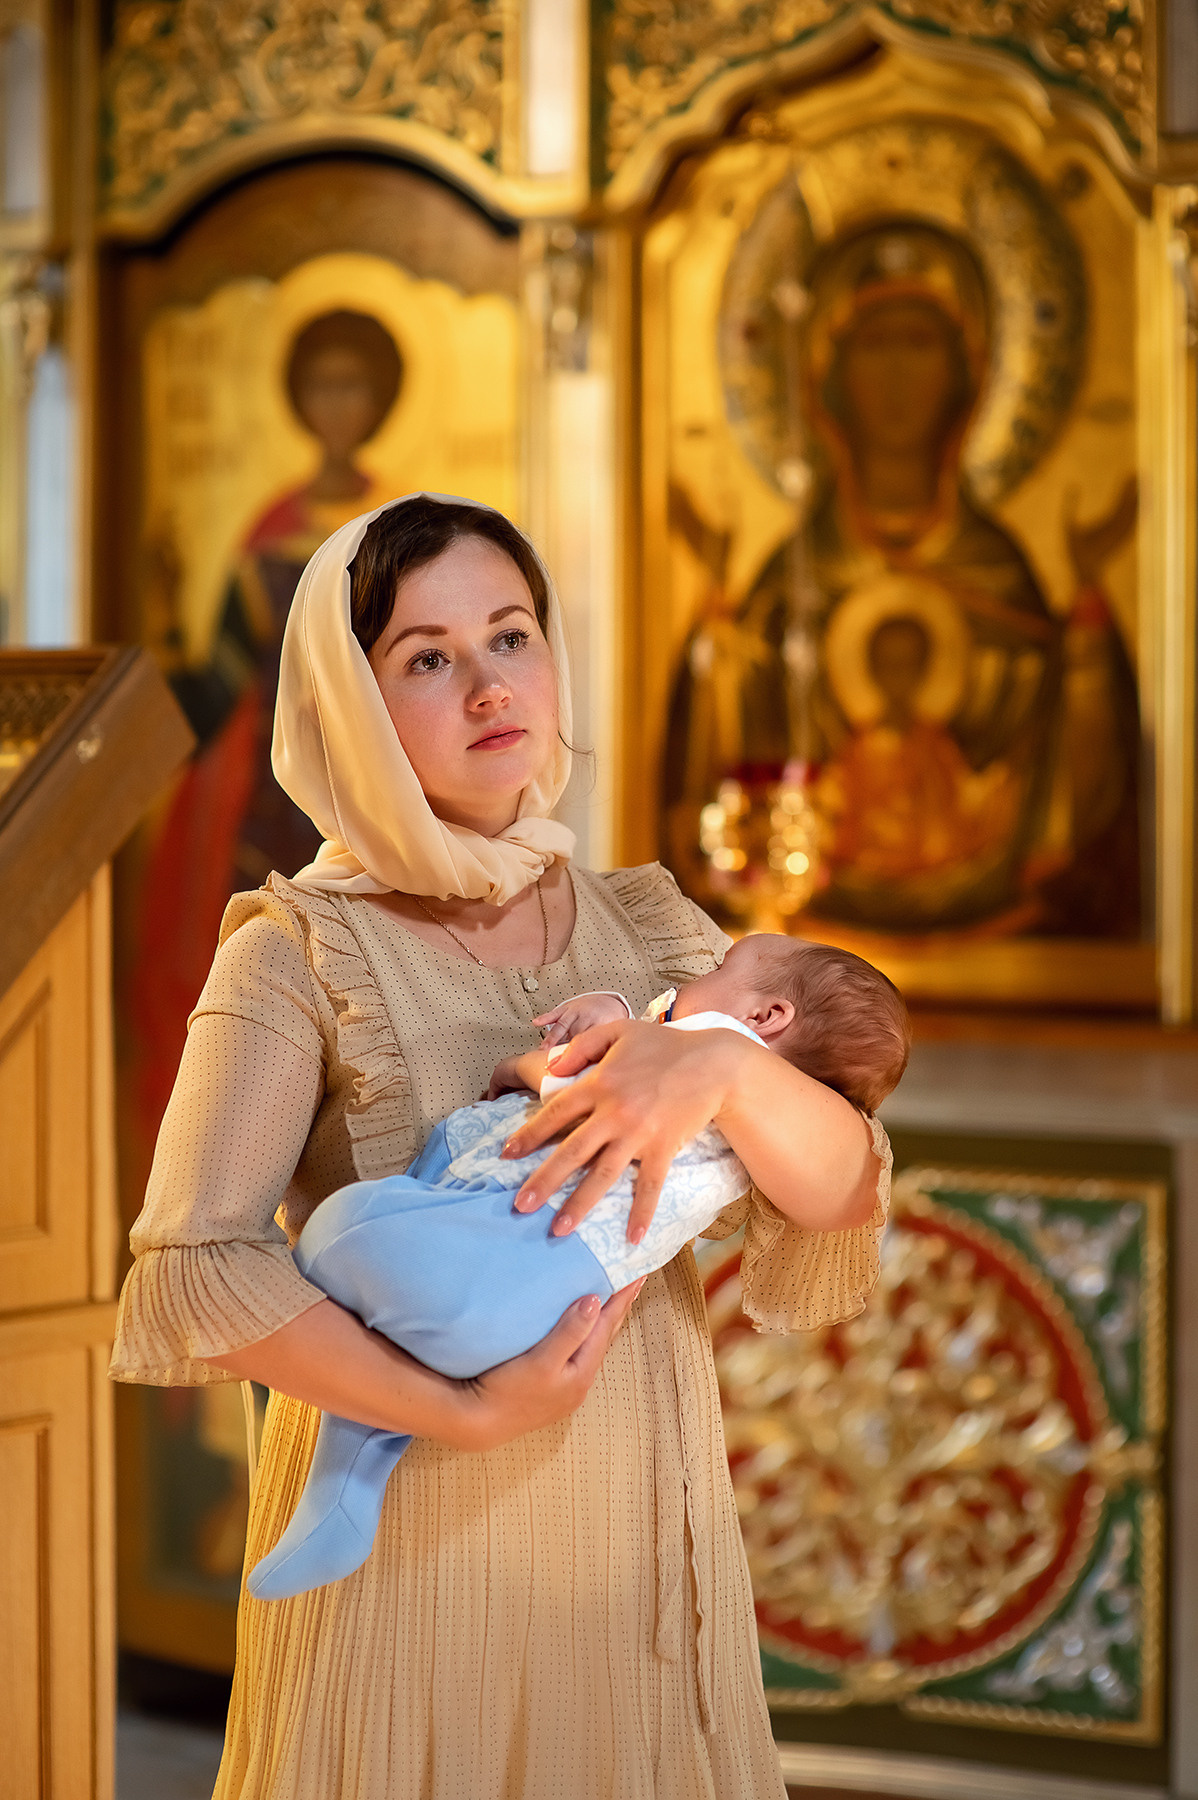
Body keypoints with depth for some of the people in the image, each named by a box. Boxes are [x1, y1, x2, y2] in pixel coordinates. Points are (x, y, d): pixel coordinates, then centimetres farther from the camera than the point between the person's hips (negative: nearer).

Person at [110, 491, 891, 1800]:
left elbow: (846, 1200, -1)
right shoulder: (302, 953, -6)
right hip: (417, 1534, -4)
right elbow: (195, 1271, -17)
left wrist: (722, 1068, -20)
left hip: (644, 1534, 4)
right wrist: (465, 1414, -22)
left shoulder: (646, 925, 7)